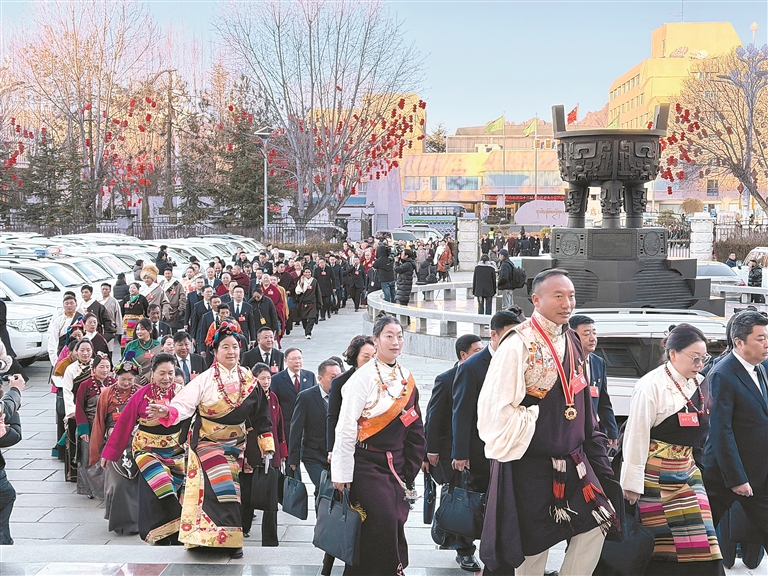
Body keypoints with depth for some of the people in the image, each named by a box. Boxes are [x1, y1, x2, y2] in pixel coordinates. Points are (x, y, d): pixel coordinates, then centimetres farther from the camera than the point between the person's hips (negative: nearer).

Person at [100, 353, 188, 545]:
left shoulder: (181, 393, -3)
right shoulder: (142, 395, -8)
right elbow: (124, 423, -3)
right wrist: (109, 452, 0)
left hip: (175, 451, 2)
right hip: (147, 450, -2)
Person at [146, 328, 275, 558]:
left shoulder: (249, 381, 0)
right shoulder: (205, 379, -12)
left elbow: (260, 415, 7)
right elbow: (183, 403, -21)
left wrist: (267, 446, 6)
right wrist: (167, 412, -42)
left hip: (235, 444, 4)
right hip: (207, 443, -4)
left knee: (229, 491, 5)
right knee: (221, 489, -14)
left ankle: (230, 540, 15)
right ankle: (229, 539, -6)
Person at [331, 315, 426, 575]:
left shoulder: (407, 378, 9)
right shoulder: (363, 377, -11)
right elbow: (346, 427, -12)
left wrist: (410, 469, 13)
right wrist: (342, 473, -13)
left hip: (396, 464, 6)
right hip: (367, 464, -6)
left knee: (396, 522, 5)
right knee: (383, 522, -14)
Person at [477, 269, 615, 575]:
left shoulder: (571, 342, 8)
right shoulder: (518, 344, -17)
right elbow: (494, 407, -20)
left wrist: (596, 455, 13)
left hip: (572, 461, 7)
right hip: (530, 465, -7)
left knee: (596, 525, 6)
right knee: (534, 546, 4)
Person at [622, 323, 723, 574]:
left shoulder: (698, 384, 6)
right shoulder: (651, 385, -16)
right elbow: (636, 435, -16)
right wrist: (632, 483, -16)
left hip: (686, 470, 7)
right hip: (655, 475, -7)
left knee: (700, 539, 3)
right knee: (660, 542, 1)